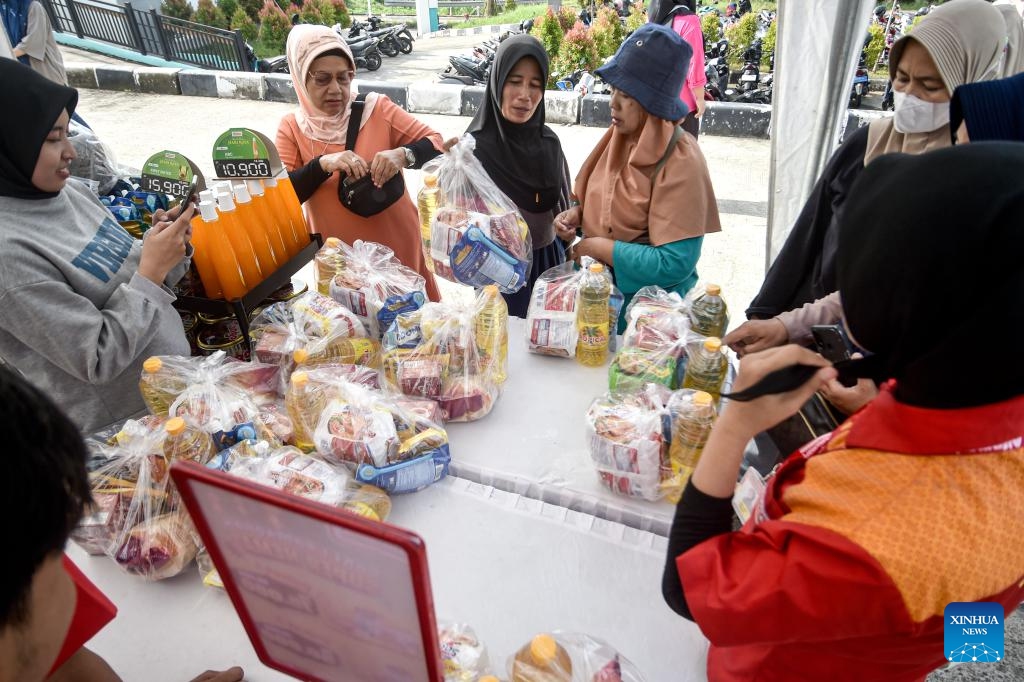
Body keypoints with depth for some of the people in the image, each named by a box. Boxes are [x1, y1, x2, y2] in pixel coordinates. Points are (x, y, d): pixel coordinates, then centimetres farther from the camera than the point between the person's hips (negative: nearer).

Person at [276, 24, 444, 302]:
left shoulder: (376, 109, -6)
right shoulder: (291, 128, -2)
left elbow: (436, 144, -8)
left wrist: (402, 155, -29)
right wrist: (323, 164, -26)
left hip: (397, 245, 0)